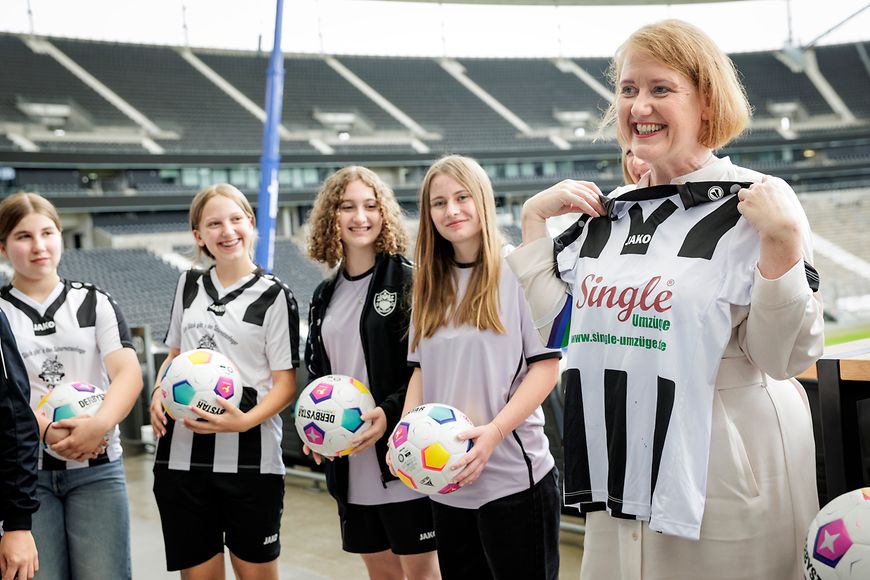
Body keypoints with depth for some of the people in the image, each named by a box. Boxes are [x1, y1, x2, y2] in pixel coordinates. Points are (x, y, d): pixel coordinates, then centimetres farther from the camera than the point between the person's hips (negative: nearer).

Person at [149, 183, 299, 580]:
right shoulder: (189, 285, 12)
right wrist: (159, 394, 0)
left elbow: (285, 382, -5)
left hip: (251, 460, -4)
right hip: (182, 455, 4)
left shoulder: (274, 295, -3)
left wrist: (247, 420, -23)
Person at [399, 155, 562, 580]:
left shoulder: (519, 269, -6)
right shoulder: (431, 284, 12)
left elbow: (546, 365, -10)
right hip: (446, 480, 6)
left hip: (513, 476, -6)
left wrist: (493, 432, -20)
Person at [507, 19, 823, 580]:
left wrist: (783, 240, -24)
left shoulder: (757, 203, -10)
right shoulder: (609, 212, 7)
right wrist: (533, 218, 6)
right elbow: (558, 325, 11)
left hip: (726, 484, -5)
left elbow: (785, 357, -13)